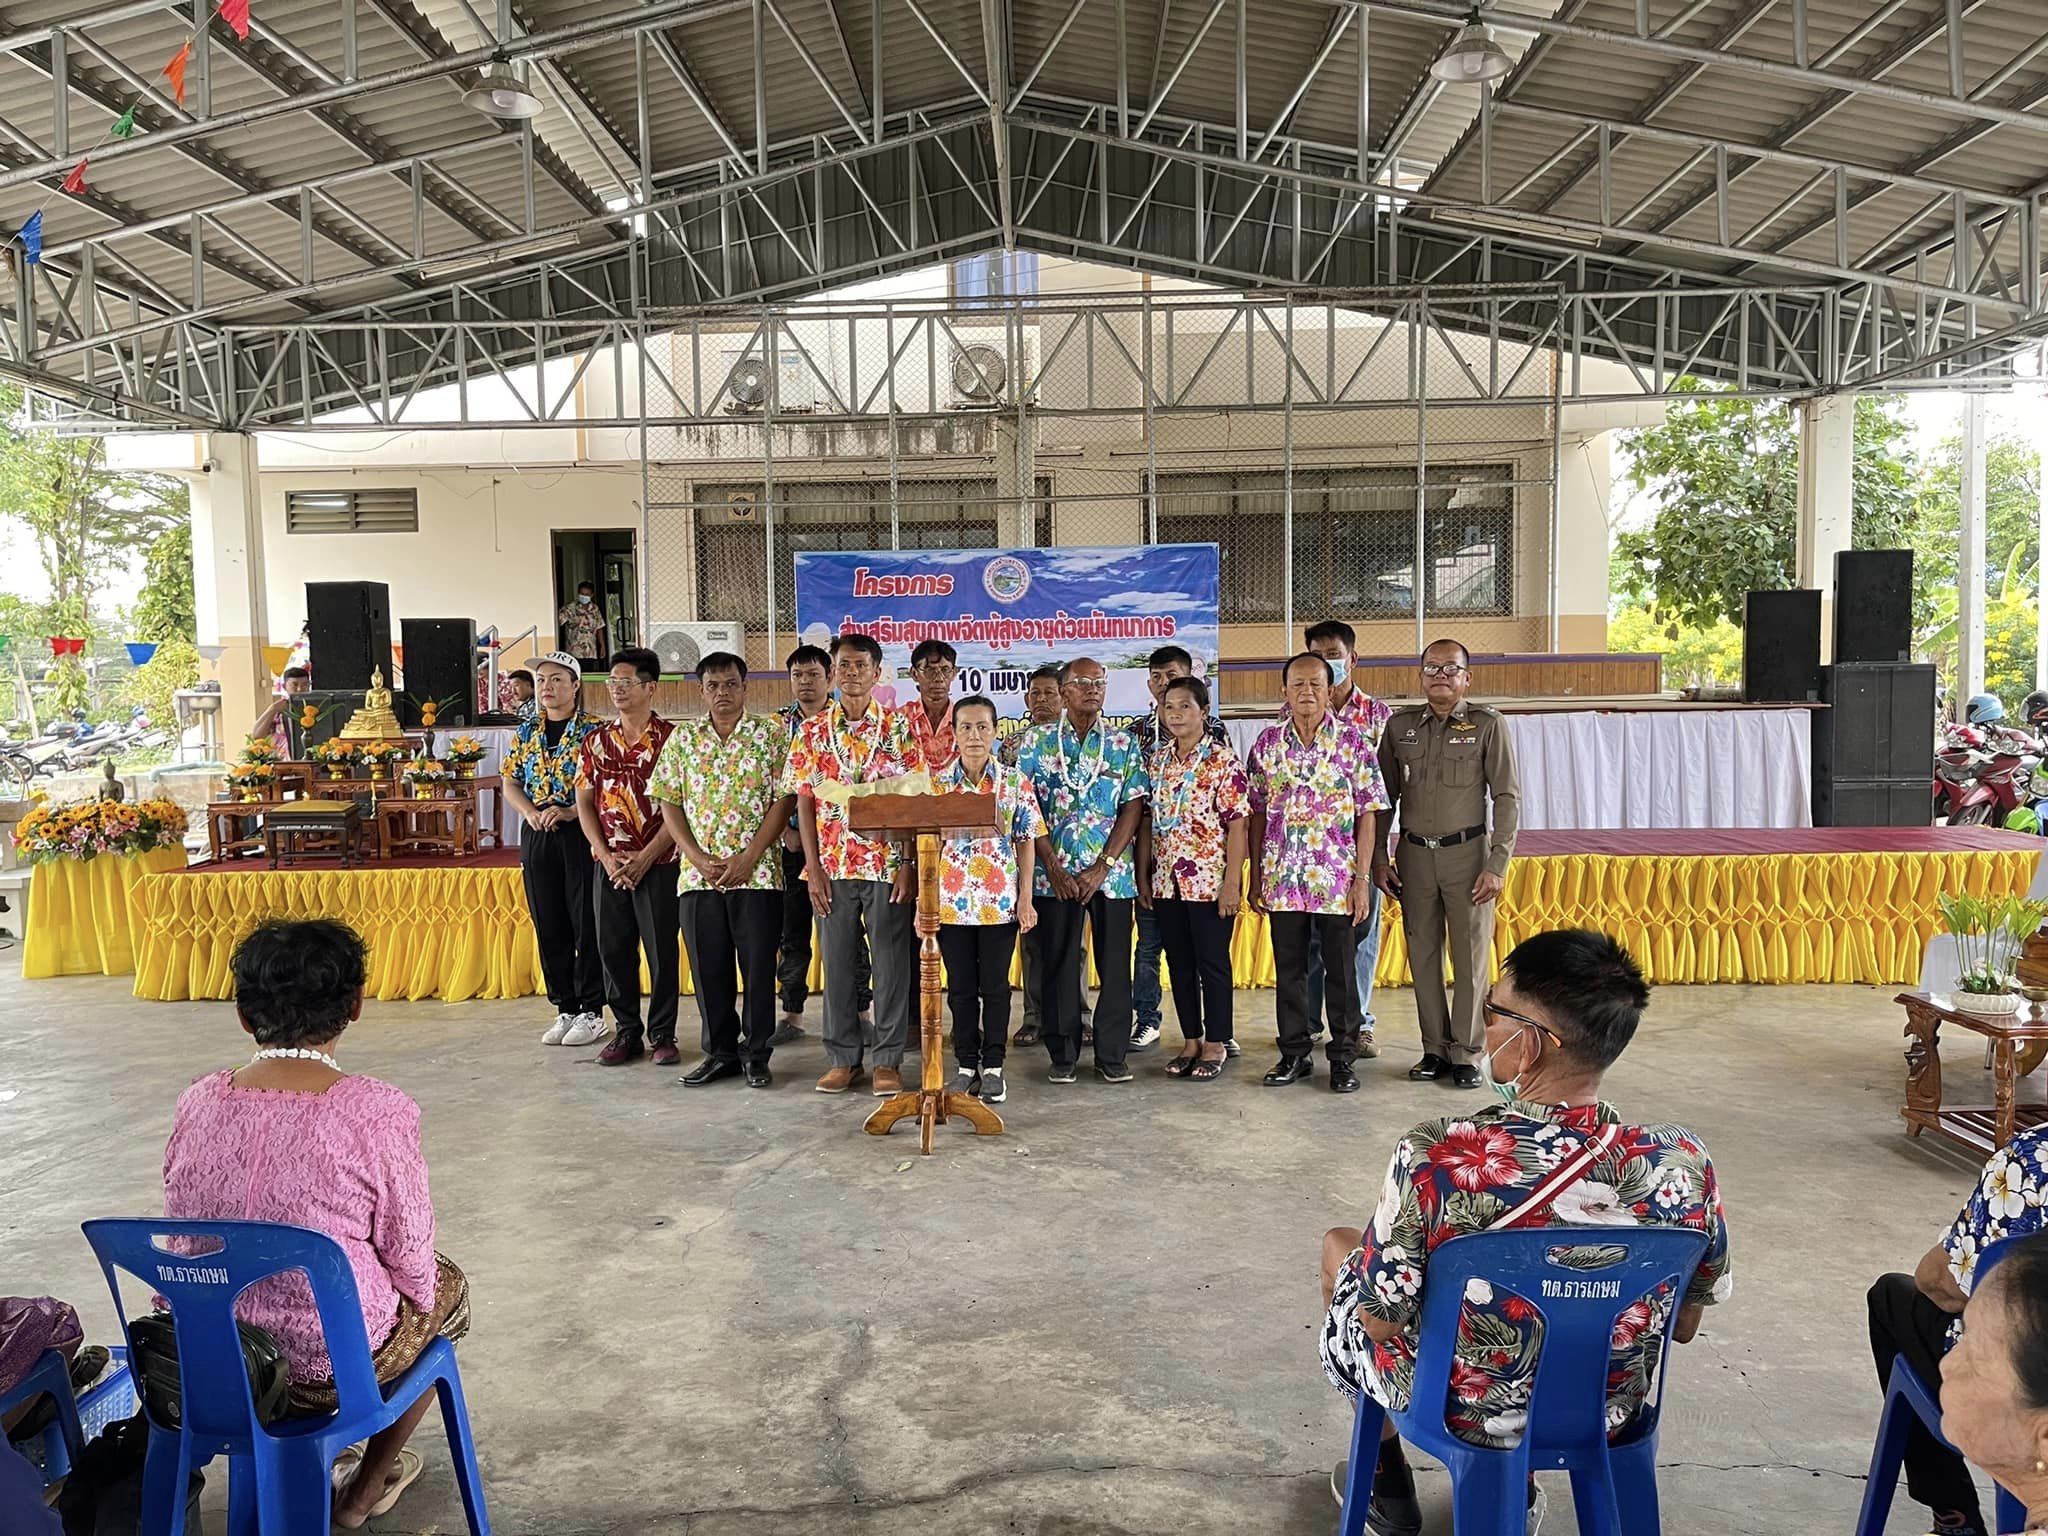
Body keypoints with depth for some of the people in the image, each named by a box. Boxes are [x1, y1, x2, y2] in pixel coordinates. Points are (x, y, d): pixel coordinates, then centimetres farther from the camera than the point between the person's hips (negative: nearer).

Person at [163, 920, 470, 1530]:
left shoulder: (198, 1101, -8)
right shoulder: (377, 1112, -22)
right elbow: (410, 1260, -12)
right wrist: (425, 1291, 11)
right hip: (333, 1361, -5)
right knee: (448, 1288, 26)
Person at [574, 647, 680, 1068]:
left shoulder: (670, 738, -4)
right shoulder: (596, 741, 9)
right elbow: (584, 803, 8)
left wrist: (645, 857, -13)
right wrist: (607, 857, -4)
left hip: (658, 863, -4)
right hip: (609, 865, 4)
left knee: (662, 950, 1)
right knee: (613, 950, 8)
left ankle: (662, 1035, 13)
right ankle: (626, 1032, 20)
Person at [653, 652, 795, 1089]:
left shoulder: (771, 733, 0)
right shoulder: (682, 739, 9)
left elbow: (784, 799, -5)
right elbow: (669, 803, 7)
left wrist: (747, 858, -12)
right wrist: (698, 857, -6)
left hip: (757, 872, -3)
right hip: (698, 873, 3)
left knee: (759, 966, 3)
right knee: (708, 967, 8)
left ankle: (756, 1052, 17)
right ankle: (720, 1051, 22)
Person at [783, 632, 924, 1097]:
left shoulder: (899, 728, -1)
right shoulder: (812, 732, 4)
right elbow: (804, 802, 4)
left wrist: (909, 863, -9)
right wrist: (813, 867, -3)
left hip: (888, 864, -1)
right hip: (833, 866, 2)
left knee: (892, 962, 3)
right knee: (837, 962, 8)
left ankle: (888, 1059, 14)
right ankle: (843, 1057, 20)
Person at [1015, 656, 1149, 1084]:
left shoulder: (1124, 744, 5)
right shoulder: (1036, 743, 4)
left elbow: (1132, 807, 0)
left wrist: (1102, 867, -9)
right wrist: (1053, 867, -8)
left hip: (1111, 873, 1)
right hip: (1055, 874, 0)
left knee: (1115, 964, 4)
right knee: (1058, 965, 5)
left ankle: (1112, 1055, 15)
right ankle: (1063, 1054, 16)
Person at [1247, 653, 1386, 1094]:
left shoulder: (1351, 742, -2)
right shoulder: (1267, 743, 5)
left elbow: (1367, 815, -3)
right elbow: (1258, 814, 8)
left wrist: (1362, 878, -8)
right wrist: (1255, 876, 5)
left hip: (1336, 878, -2)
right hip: (1282, 876, 2)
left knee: (1341, 971, 5)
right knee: (1288, 970, 10)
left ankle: (1343, 1058, 18)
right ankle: (1294, 1055, 22)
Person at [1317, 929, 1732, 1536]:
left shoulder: (1435, 1158, -33)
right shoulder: (1684, 1164, -22)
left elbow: (1382, 1321, -20)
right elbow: (1686, 1325, -6)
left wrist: (1356, 1259, 1)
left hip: (1458, 1411, -3)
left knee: (1339, 1243, 24)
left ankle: (1388, 1481, 39)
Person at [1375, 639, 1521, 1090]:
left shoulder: (1488, 725, -1)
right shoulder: (1400, 725, 7)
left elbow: (1508, 798, -2)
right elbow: (1385, 796, 12)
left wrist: (1498, 863, -9)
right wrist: (1379, 858, 7)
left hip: (1467, 853, -3)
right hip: (1414, 854, 3)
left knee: (1470, 959, 1)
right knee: (1423, 958, 7)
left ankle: (1466, 1055, 11)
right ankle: (1435, 1050, 18)